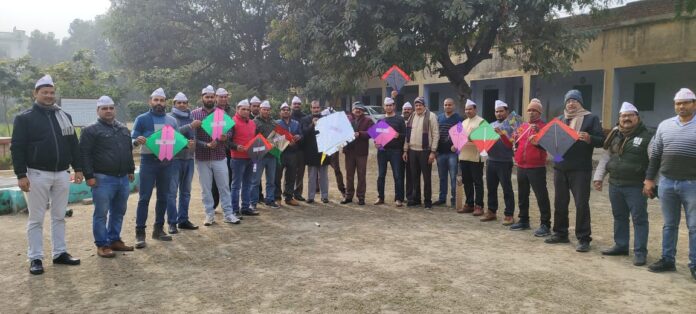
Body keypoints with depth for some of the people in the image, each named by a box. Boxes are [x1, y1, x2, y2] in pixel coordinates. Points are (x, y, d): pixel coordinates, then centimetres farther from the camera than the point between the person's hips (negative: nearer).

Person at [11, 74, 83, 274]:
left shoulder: (64, 117, 11)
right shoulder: (24, 118, -3)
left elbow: (73, 145, 14)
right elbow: (17, 148, -6)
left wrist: (78, 168, 8)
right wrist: (21, 175, -13)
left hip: (62, 174, 4)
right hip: (38, 175, -4)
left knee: (59, 216, 11)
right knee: (36, 219, 1)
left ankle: (60, 253, 20)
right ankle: (35, 258, 8)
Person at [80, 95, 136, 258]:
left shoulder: (123, 129, 15)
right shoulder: (91, 130, -6)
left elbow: (129, 151, 23)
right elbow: (85, 154, -10)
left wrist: (131, 170, 20)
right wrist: (89, 176, -15)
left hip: (123, 178, 7)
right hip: (103, 179, -6)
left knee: (118, 212, 14)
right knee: (101, 213, 0)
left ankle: (114, 240, 26)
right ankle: (102, 245, 8)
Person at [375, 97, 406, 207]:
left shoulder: (399, 119, 4)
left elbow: (405, 135, -1)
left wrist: (398, 135, -21)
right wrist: (376, 142, -1)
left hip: (395, 150, -4)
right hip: (382, 150, 4)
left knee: (397, 176, -4)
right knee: (381, 175, 6)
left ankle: (398, 199, 3)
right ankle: (380, 197, 15)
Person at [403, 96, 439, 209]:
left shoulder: (431, 116, -7)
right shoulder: (412, 117, 13)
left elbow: (435, 135, -10)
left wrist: (433, 152, -14)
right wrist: (405, 150, 11)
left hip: (425, 151, -6)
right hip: (412, 151, 6)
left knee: (426, 177, 1)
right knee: (414, 177, 12)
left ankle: (428, 201, 10)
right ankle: (416, 199, 23)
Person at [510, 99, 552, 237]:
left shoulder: (544, 127, -4)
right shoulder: (523, 127, 15)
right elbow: (518, 144, 24)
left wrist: (538, 143, -31)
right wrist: (515, 140, 5)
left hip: (536, 167, -7)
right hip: (521, 166, 7)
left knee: (541, 196, -4)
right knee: (522, 195, 15)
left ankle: (545, 225, 0)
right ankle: (524, 221, 26)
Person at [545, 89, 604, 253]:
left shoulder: (591, 118, 2)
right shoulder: (560, 119, 15)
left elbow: (601, 140, -6)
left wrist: (589, 138, -25)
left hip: (581, 169, -5)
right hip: (560, 168, 5)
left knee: (581, 204, -4)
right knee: (560, 202, 11)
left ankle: (583, 239, 3)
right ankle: (560, 233, 24)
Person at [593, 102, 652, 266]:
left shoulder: (647, 136, -6)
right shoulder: (615, 135, 12)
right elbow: (605, 157, 18)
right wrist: (598, 177, 14)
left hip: (636, 186, -6)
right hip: (614, 185, 6)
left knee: (639, 219, 0)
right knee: (619, 217, 16)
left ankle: (640, 252, 7)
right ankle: (621, 246, 29)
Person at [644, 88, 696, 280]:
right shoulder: (665, 126, 8)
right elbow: (655, 155, 11)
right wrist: (649, 179, 8)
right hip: (666, 183, 3)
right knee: (669, 225, 12)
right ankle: (667, 260, 23)